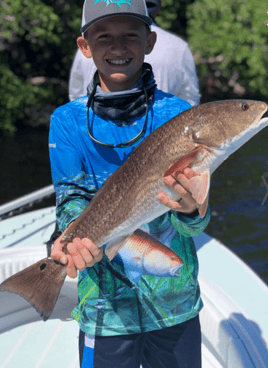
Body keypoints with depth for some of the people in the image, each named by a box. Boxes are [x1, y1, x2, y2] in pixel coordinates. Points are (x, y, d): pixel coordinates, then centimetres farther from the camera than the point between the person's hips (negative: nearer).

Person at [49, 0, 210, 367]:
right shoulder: (67, 121, -4)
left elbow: (194, 225, -13)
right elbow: (72, 200, -8)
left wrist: (192, 209, -38)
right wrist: (78, 236, -32)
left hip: (176, 304, 1)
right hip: (106, 307, 0)